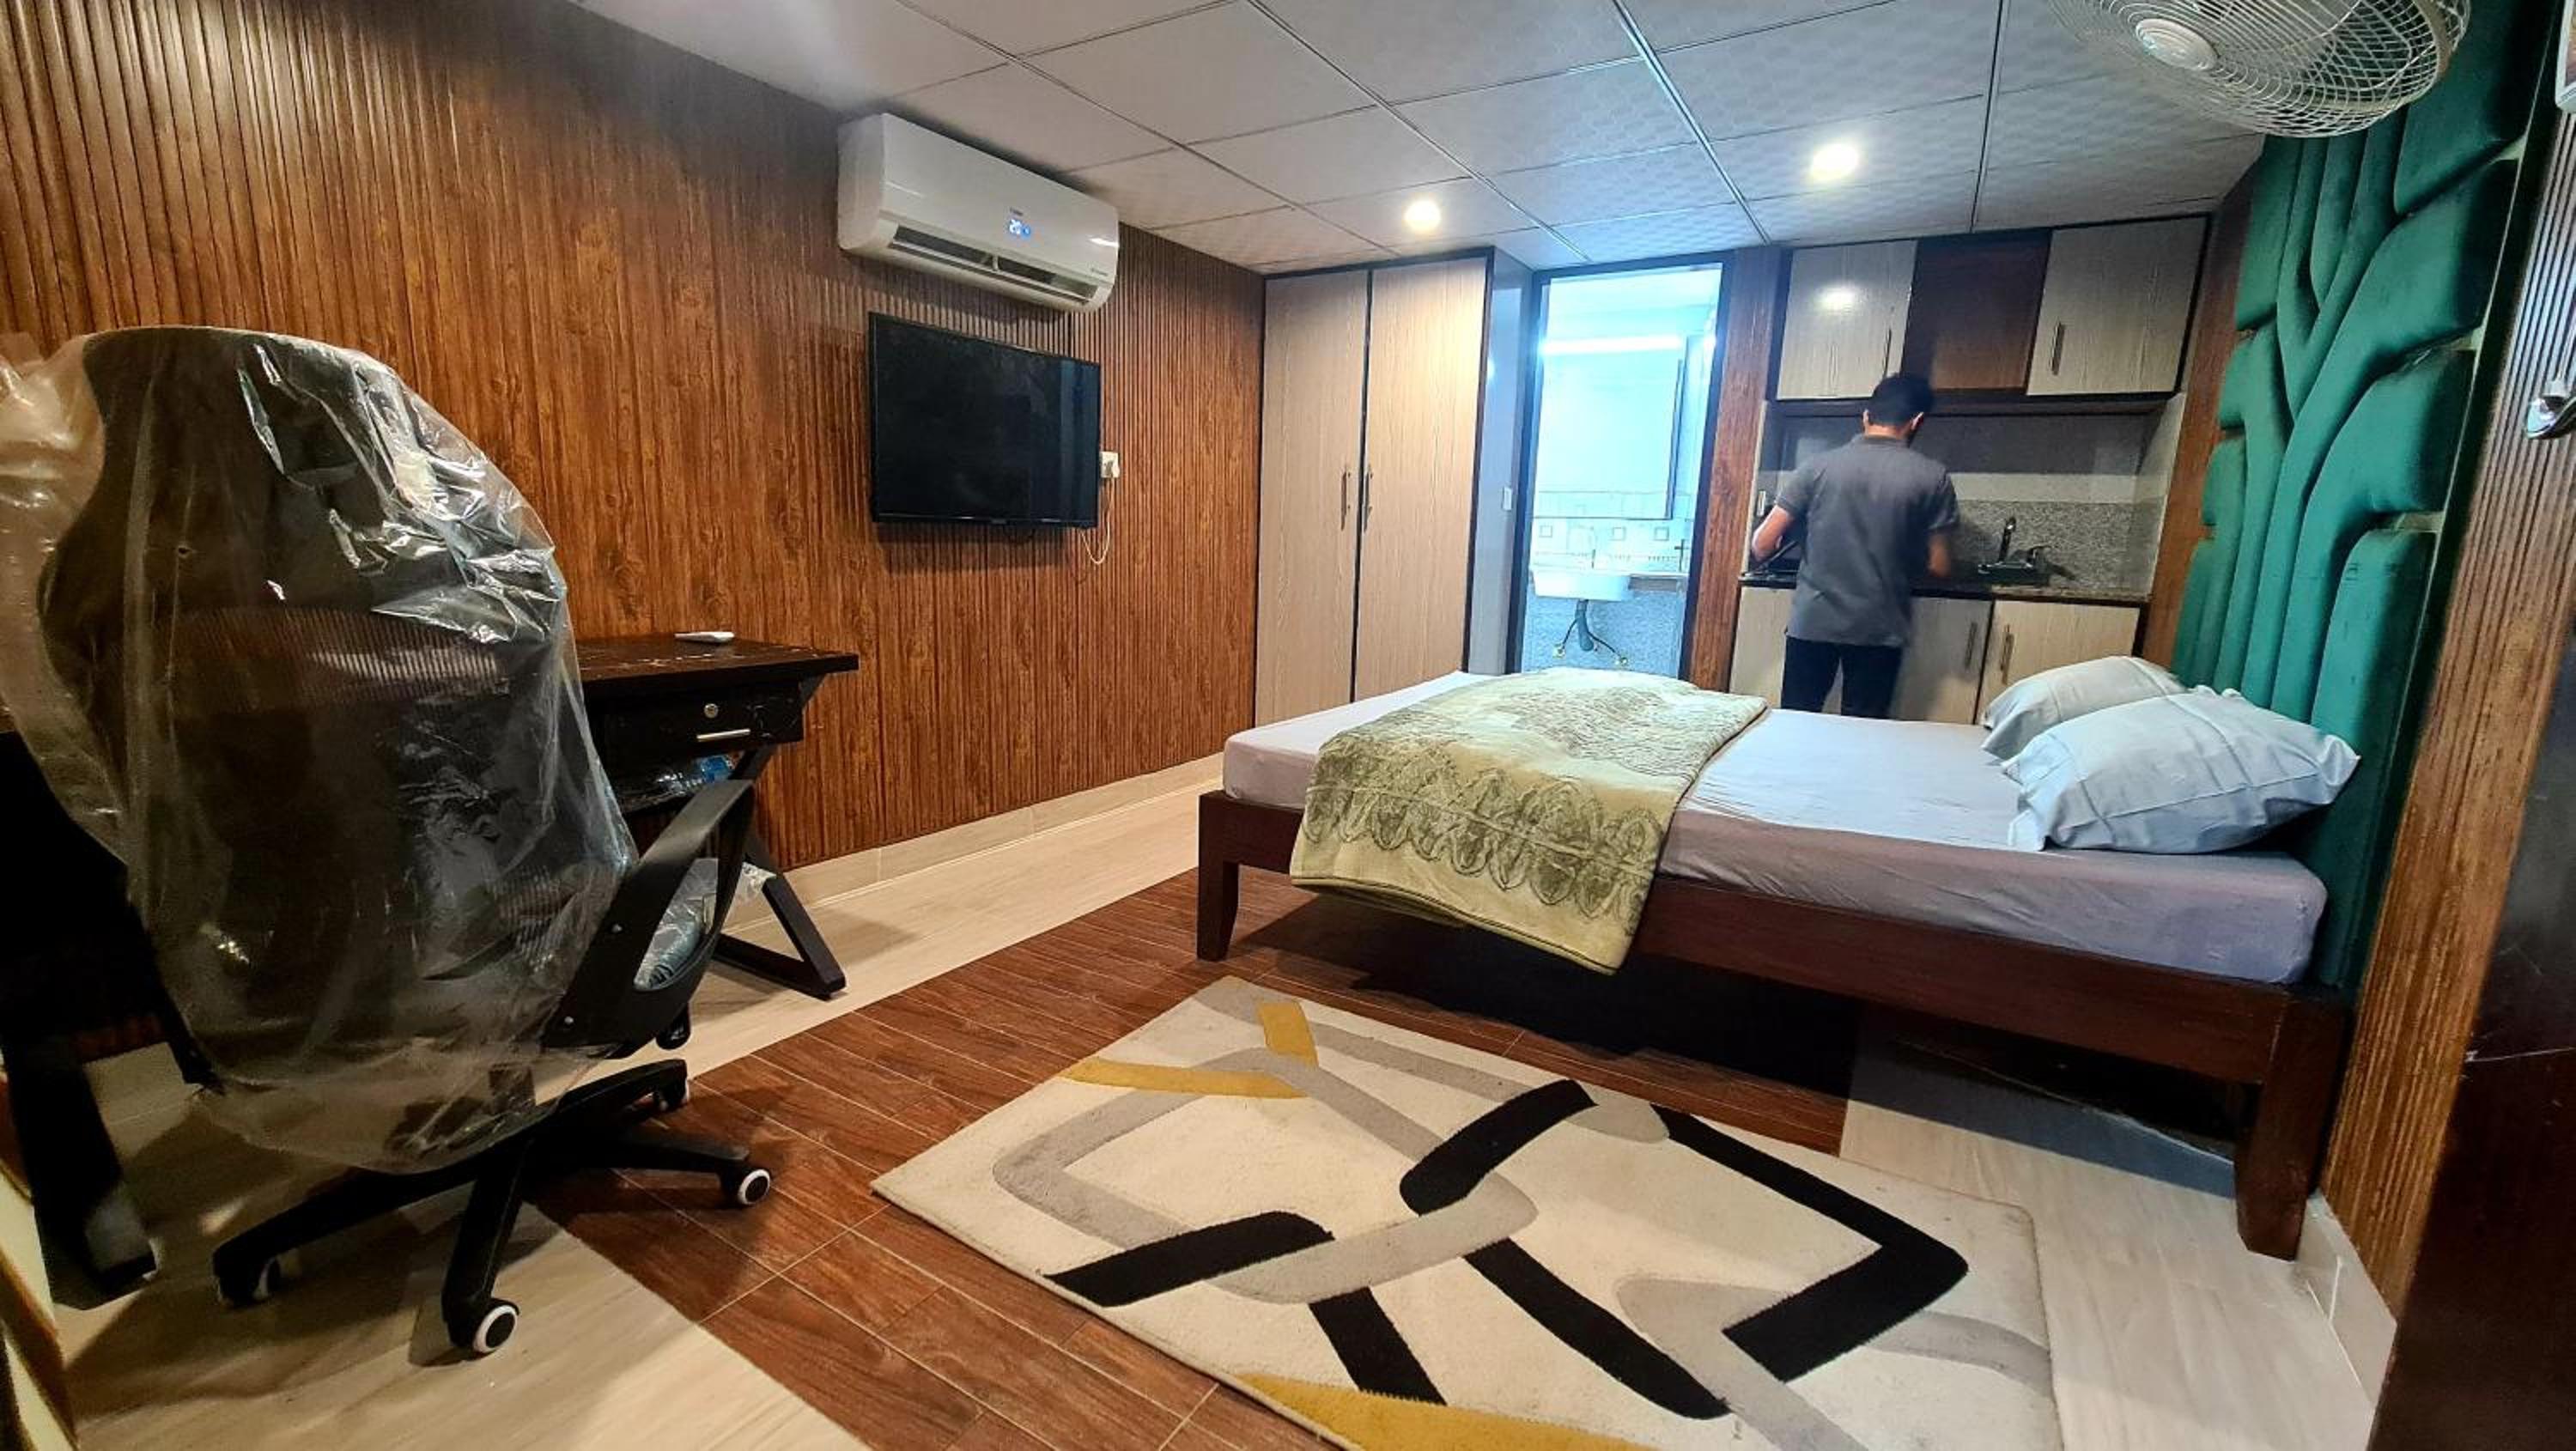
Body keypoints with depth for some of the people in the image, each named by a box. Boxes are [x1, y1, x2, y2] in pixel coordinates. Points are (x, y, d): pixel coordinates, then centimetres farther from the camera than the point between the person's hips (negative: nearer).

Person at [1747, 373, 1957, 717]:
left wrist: (1762, 551, 19)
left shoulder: (1819, 466, -3)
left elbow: (1763, 544, -4)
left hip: (1813, 621, 1)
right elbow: (1938, 567, -1)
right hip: (1879, 629, 0)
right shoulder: (1932, 477, -4)